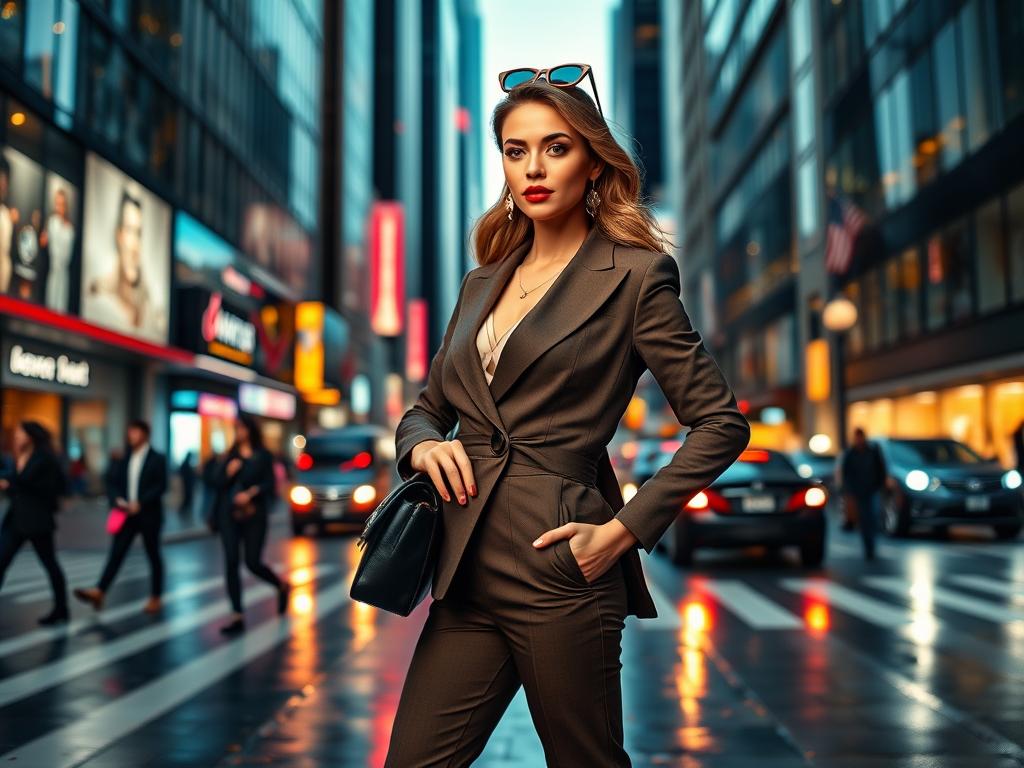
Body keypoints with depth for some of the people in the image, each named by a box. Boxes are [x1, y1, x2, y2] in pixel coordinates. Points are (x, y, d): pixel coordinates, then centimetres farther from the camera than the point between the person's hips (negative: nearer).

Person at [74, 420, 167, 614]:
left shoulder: (157, 459, -4)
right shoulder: (125, 458, 10)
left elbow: (161, 487, -11)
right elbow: (112, 482, 9)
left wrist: (140, 503, -19)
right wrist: (117, 500, -10)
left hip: (149, 515, -4)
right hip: (127, 514, 4)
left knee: (153, 556, 5)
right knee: (116, 553, -5)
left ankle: (156, 598, 14)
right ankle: (99, 592, -14)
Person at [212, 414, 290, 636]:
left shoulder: (263, 455, 3)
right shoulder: (230, 455, 12)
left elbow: (269, 484, -4)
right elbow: (217, 482, 5)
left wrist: (251, 493, -18)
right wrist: (228, 472, -13)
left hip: (254, 515, -3)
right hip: (229, 515, 3)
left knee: (253, 562, -5)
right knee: (231, 563, -4)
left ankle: (282, 586, 26)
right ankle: (237, 616, 0)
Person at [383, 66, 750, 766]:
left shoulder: (633, 276, -2)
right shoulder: (483, 283, 16)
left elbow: (722, 423, -4)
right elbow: (426, 407, 23)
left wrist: (624, 529, -11)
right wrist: (423, 444, -1)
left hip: (560, 571, -5)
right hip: (468, 573, 6)